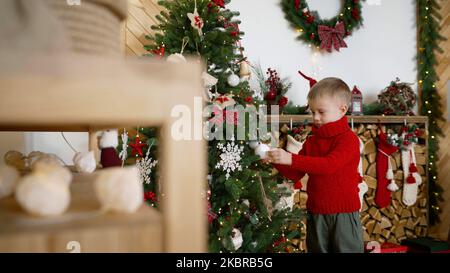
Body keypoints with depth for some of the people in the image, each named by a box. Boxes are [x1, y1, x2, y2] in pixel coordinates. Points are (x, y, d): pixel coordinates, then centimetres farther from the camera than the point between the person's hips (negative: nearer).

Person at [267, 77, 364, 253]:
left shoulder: (348, 139, -12)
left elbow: (329, 165, -29)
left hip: (343, 212, -6)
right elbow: (295, 174, 6)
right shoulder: (311, 141, 7)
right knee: (317, 249, 17)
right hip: (316, 212, 6)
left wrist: (291, 159, -33)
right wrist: (277, 161, -12)